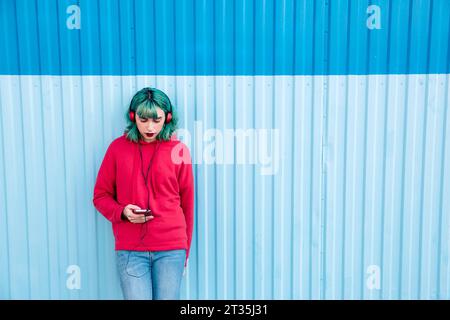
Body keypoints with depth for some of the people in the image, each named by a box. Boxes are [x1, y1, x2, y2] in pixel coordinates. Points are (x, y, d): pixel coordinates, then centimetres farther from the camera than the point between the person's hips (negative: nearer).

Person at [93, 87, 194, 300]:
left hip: (171, 249, 0)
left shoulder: (179, 150, 0)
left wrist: (184, 249, 11)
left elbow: (187, 203, 6)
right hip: (129, 249, 0)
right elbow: (101, 196, 8)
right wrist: (122, 212, -12)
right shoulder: (118, 147, 2)